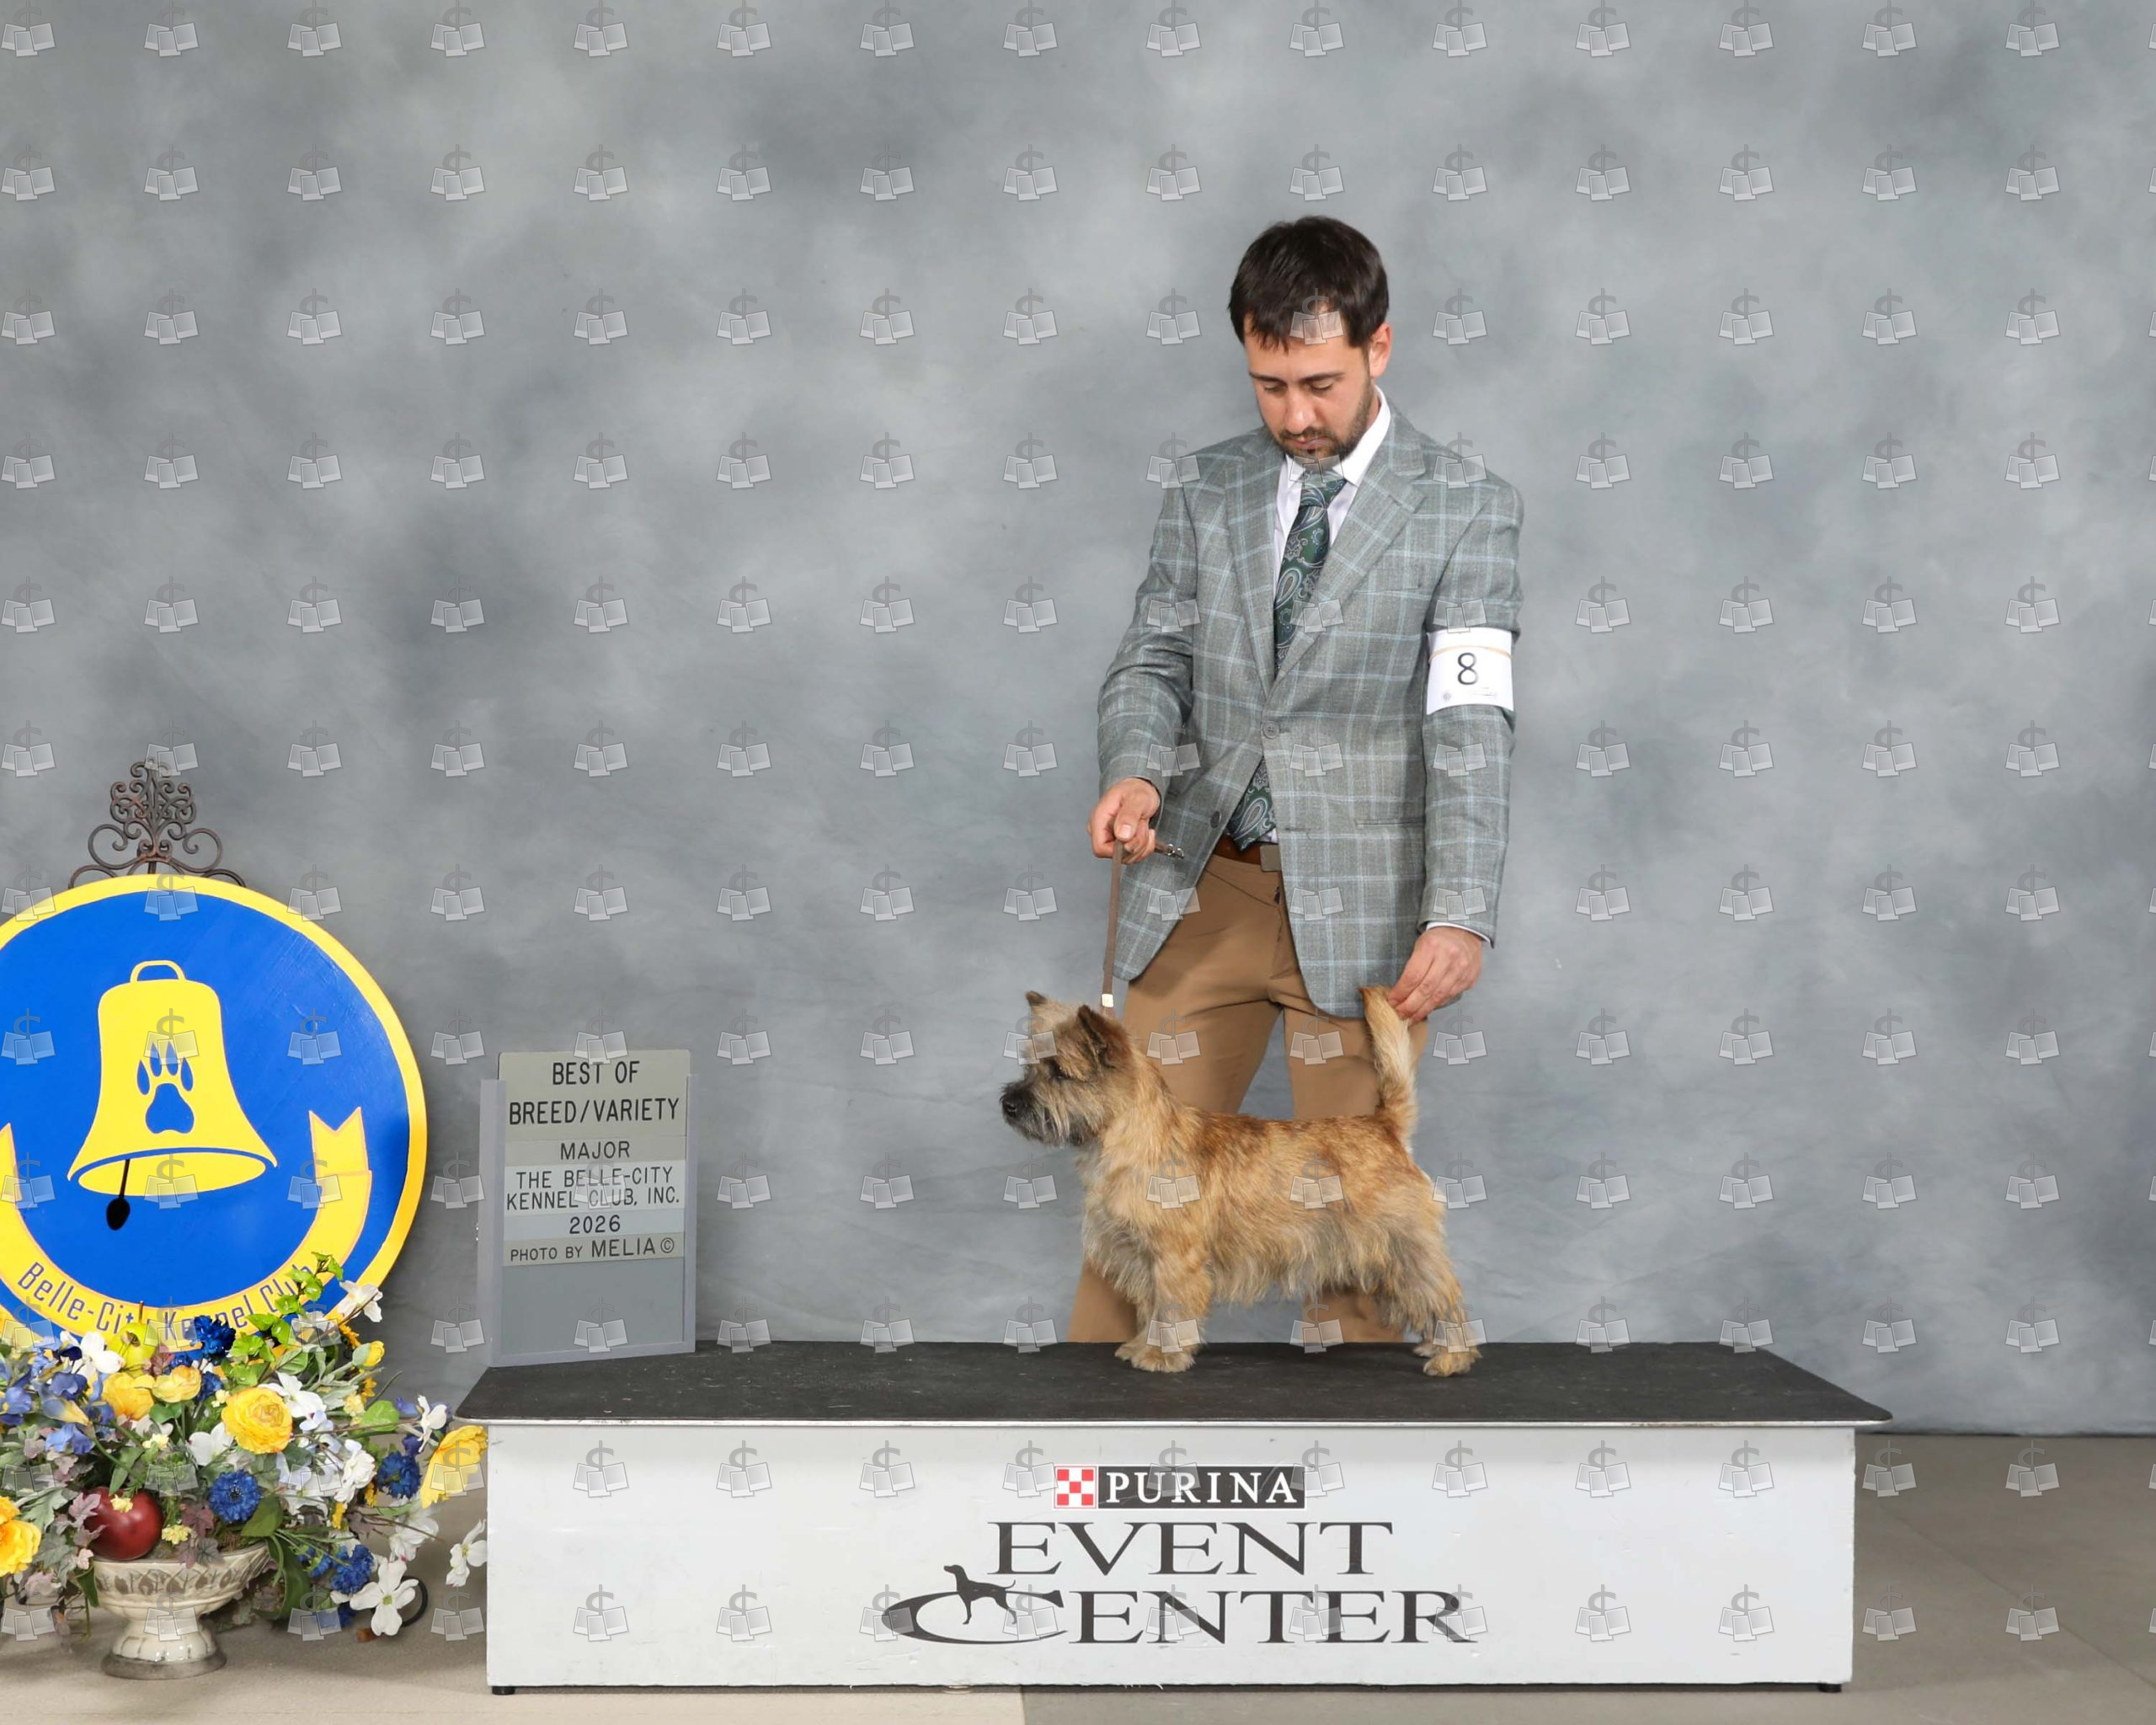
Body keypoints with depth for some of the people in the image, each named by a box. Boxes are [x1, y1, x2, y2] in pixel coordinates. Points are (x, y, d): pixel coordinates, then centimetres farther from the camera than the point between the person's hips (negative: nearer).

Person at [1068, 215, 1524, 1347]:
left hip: (1361, 909, -3)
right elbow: (1151, 660, 11)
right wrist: (1137, 771, -12)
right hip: (1202, 884, 3)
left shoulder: (1464, 510, -3)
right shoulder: (1206, 496, 9)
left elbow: (1471, 723, -11)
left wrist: (1462, 914, -22)